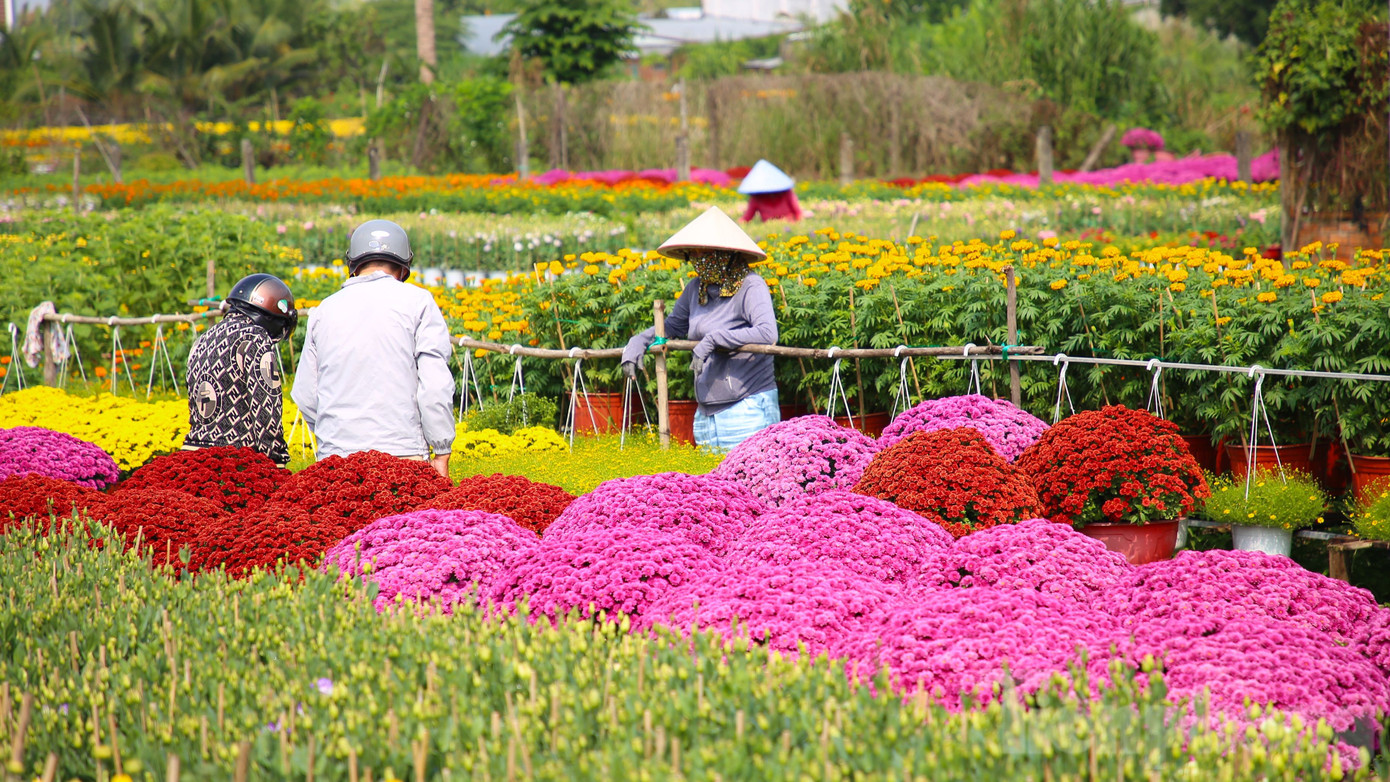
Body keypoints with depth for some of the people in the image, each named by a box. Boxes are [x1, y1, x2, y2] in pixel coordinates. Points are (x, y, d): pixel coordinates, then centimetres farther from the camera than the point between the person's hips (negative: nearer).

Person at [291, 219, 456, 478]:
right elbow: (435, 384, -5)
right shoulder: (417, 301, 3)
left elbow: (305, 396, 13)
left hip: (335, 456, 3)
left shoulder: (325, 309, 12)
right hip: (402, 453, -3)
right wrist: (441, 452, -1)